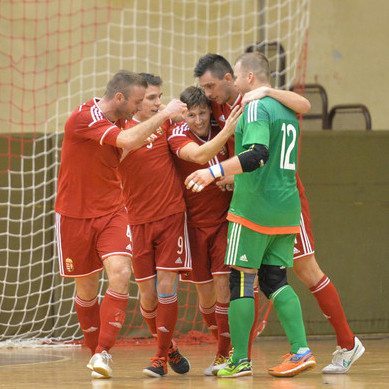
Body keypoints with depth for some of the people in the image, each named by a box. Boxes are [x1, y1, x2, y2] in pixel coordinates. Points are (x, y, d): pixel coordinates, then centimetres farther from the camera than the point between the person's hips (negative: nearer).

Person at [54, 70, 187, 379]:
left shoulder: (118, 121, 4)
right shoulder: (85, 118, -20)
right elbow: (128, 141, -34)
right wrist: (164, 114, -26)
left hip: (112, 212, 5)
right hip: (75, 215, -5)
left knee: (120, 274, -18)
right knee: (86, 288, 7)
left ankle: (103, 353, -15)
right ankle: (94, 350, 26)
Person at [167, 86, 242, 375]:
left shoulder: (220, 131, -3)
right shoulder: (178, 136, -13)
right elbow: (200, 155, -34)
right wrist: (226, 131, -47)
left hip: (225, 218, 1)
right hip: (195, 222, -1)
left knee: (223, 281, -12)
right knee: (204, 291, 4)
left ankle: (225, 354, -8)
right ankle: (224, 346, 25)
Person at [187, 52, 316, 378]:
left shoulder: (256, 107, -11)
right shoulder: (286, 109, 16)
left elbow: (257, 154, -26)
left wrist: (216, 172, -29)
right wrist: (233, 177, 32)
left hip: (254, 209, -8)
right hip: (286, 209, 8)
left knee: (241, 281, -1)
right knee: (275, 281, 11)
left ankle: (239, 360, 0)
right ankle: (301, 351, 0)